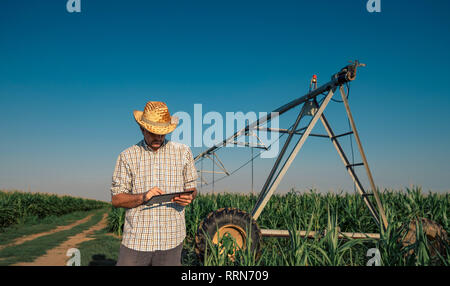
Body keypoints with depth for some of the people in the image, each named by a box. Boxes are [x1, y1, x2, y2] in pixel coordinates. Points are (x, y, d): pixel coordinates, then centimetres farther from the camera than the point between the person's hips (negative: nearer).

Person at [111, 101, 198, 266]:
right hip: (136, 239, 0)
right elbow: (116, 199, 1)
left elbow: (192, 188, 11)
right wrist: (143, 197, -16)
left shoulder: (183, 152, 6)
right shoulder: (127, 157, 2)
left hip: (171, 239, 1)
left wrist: (188, 197, -12)